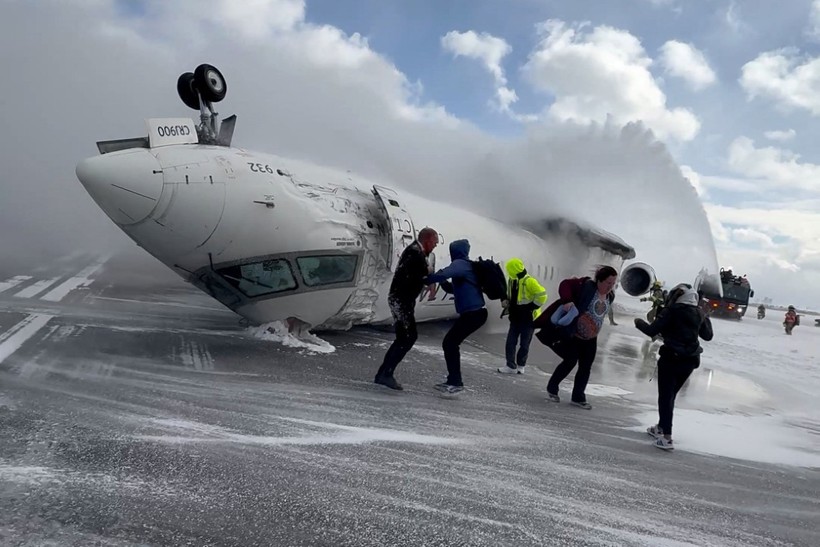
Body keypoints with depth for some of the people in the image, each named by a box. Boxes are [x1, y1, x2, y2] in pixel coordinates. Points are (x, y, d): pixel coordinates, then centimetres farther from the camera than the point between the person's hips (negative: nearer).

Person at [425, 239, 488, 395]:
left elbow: (442, 274, -30)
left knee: (449, 343, -7)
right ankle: (453, 381, 18)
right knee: (451, 343, 13)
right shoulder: (466, 265, 21)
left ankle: (456, 383, -4)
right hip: (475, 312, 10)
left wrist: (425, 279, -16)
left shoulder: (460, 264, -10)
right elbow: (454, 288, 28)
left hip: (473, 313, -10)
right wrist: (443, 282, 11)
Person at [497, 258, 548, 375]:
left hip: (529, 318, -7)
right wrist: (508, 306, 7)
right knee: (510, 342, 1)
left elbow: (542, 295, -20)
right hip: (516, 317, 7)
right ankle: (511, 366, 6)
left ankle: (520, 365, 22)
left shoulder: (529, 281, -20)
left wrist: (532, 307, -18)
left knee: (524, 344, 5)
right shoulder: (512, 281, 6)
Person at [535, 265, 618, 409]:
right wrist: (567, 300, -39)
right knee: (570, 362, -4)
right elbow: (565, 284, -25)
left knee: (585, 367, 7)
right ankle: (552, 389, 16)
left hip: (590, 339, 7)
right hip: (572, 334, -7)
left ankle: (578, 397, 20)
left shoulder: (610, 296, 3)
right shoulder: (587, 286, -19)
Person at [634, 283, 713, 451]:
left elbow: (652, 331, -12)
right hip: (690, 360, 6)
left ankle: (666, 437, -9)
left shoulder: (671, 310, -9)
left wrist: (639, 322, 6)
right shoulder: (699, 314, 6)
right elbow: (708, 336, 18)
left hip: (671, 357, -6)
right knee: (671, 394, 20)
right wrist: (705, 318, 31)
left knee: (665, 395, -2)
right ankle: (662, 427, 34)